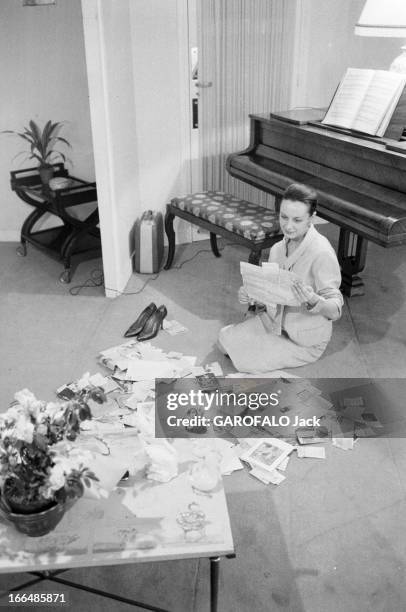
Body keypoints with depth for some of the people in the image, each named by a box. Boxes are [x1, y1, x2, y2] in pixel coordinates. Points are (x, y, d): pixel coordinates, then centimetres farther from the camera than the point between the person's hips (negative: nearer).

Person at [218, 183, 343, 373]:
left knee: (245, 361, -14)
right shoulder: (278, 248, -2)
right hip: (273, 320, 7)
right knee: (225, 339, 1)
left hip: (304, 340, -7)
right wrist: (250, 295, -14)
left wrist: (313, 301, -46)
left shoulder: (322, 253, -25)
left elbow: (335, 311, -25)